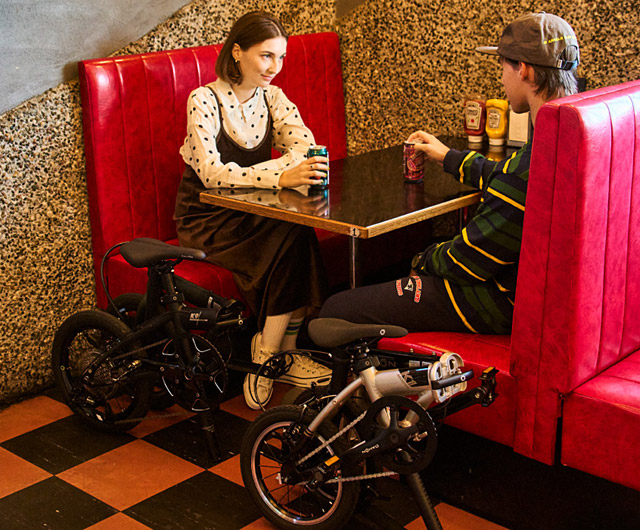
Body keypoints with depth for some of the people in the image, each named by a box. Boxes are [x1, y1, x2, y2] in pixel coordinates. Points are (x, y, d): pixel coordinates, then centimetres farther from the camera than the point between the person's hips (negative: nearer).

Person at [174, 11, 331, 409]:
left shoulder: (271, 97, 4)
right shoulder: (205, 100, -14)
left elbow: (305, 146, -11)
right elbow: (212, 173, -27)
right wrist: (280, 176, -39)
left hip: (252, 213, 6)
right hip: (206, 217, -5)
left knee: (298, 234, -26)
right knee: (291, 240, -28)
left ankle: (267, 359, -15)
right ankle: (279, 355, -15)